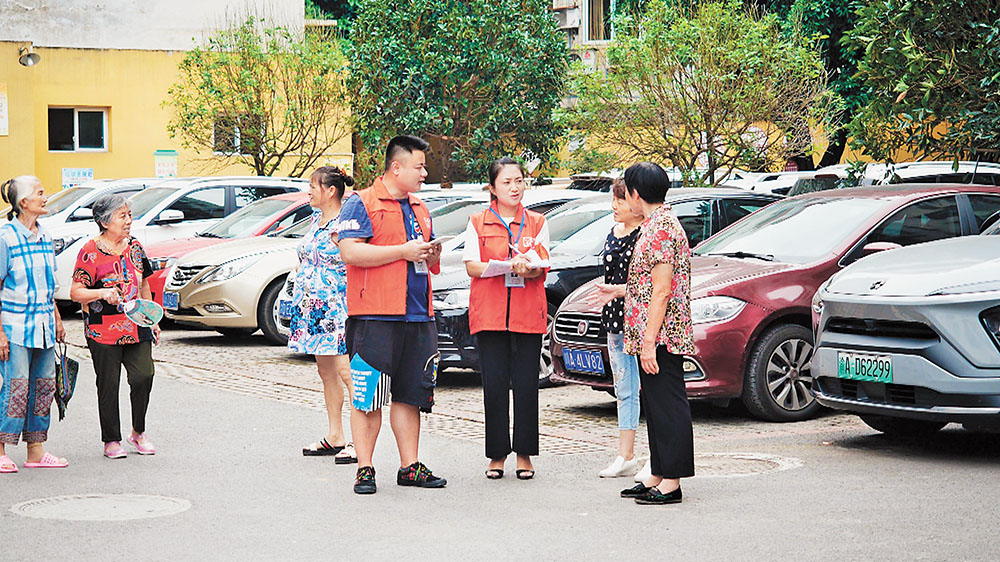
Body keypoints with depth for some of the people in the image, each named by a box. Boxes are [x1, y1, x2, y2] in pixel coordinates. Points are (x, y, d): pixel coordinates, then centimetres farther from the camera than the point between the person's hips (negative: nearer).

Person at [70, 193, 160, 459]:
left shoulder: (135, 247, 11)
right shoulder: (90, 252, -7)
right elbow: (75, 292, -10)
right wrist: (102, 293, -26)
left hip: (137, 328, 4)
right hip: (103, 329, -4)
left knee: (144, 375, -7)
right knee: (109, 385, 2)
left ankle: (138, 432, 13)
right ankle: (111, 440, 15)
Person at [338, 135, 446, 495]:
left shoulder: (419, 209, 20)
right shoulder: (361, 204, -3)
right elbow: (350, 252, -16)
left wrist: (431, 256, 5)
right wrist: (404, 251, -14)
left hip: (417, 316, 7)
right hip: (373, 316, -6)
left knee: (409, 394, 7)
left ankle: (410, 466, 14)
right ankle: (364, 469, 3)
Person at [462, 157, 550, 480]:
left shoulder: (537, 223, 12)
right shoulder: (478, 223, 8)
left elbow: (542, 267, 4)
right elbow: (472, 267, -2)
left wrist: (528, 269, -20)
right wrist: (510, 265, -16)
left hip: (528, 314, 1)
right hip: (489, 314, -1)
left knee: (526, 386, -2)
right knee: (494, 385, -3)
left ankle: (524, 454, 8)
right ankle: (497, 455, 6)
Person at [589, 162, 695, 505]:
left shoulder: (660, 229, -16)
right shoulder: (660, 223, 15)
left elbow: (661, 292, -21)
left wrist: (649, 341, -22)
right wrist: (620, 291, 32)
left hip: (660, 336, -11)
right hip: (655, 336, 11)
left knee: (667, 404, -6)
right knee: (656, 404, 14)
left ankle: (671, 483, -2)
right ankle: (658, 476, 20)